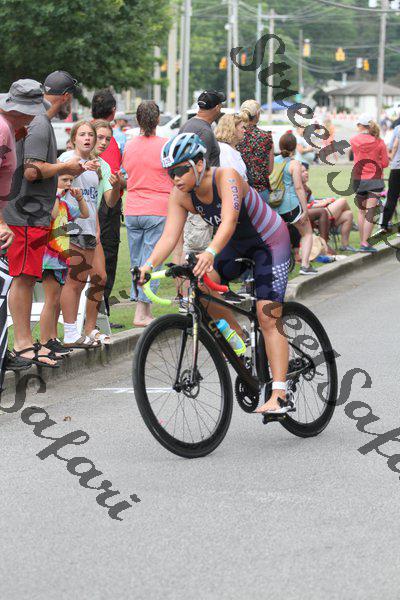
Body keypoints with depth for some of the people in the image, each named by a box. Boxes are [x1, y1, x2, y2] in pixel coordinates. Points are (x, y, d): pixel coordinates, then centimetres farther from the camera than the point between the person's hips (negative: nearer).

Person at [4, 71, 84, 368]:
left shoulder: (40, 122, 18)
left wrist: (65, 168, 19)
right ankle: (22, 343, -7)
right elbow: (32, 171, -23)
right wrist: (65, 167, -11)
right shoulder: (40, 125, -15)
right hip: (28, 214, -10)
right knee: (23, 277, -8)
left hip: (34, 215, 10)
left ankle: (25, 341, 18)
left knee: (27, 279, 13)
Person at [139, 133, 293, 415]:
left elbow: (229, 222, -45)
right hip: (237, 245, 6)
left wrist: (211, 253, -62)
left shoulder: (227, 177, -31)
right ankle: (239, 337, 2)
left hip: (270, 242, -6)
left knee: (268, 318, -15)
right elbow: (169, 235, -21)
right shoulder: (181, 195, -14)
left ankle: (281, 395, -16)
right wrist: (149, 264, -38)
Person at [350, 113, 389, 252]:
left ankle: (362, 241, 20)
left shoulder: (354, 141, -4)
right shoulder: (379, 142, -8)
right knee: (370, 212, -4)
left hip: (358, 179, 2)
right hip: (375, 180, -2)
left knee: (361, 211, 16)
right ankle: (365, 243, -11)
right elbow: (385, 163, -4)